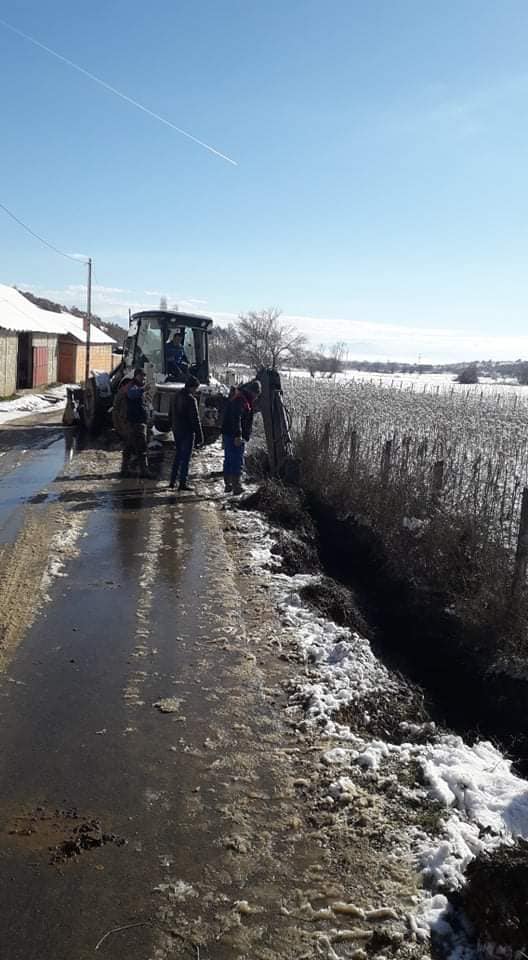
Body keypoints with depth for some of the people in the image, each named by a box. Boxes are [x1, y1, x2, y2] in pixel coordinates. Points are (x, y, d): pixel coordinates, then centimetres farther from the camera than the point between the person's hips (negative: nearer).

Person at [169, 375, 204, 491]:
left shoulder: (176, 396, 10)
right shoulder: (190, 399, -16)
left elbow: (171, 415, 18)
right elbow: (195, 419, -17)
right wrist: (200, 436, -13)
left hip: (176, 430, 8)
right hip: (187, 432, -8)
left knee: (178, 455, 18)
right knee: (186, 457, -2)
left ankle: (173, 481, 20)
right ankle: (182, 483, -2)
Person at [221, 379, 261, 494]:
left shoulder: (245, 398, 17)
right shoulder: (239, 399, -16)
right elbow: (236, 418, -25)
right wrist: (238, 436, -29)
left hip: (228, 433, 10)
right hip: (235, 436, -10)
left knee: (228, 459, 13)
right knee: (237, 460, -6)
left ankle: (228, 485, 21)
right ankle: (236, 486, -3)